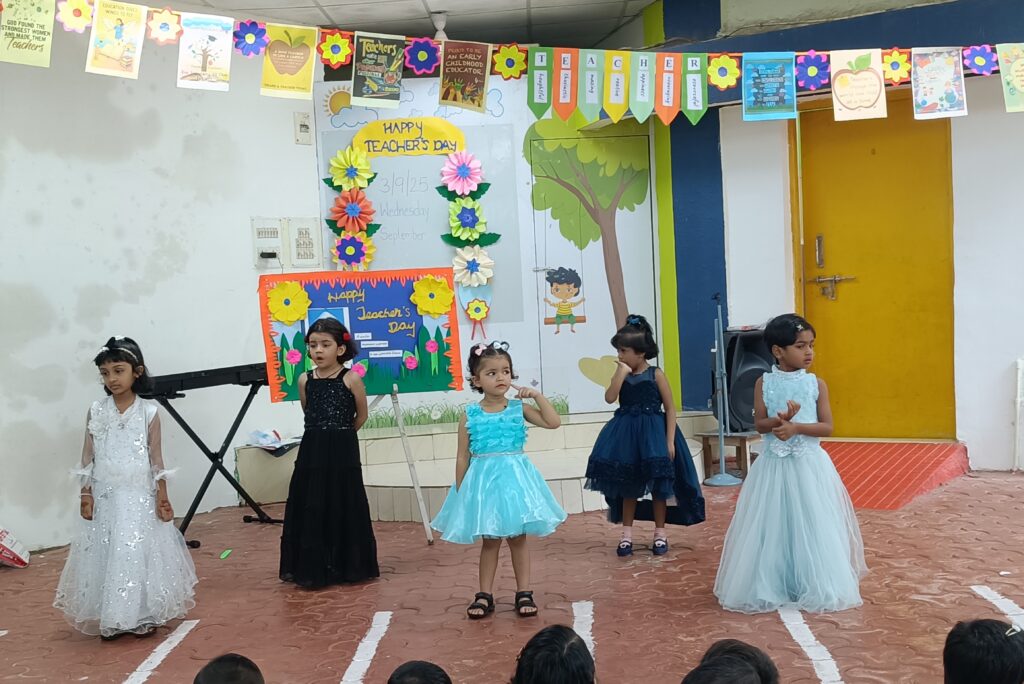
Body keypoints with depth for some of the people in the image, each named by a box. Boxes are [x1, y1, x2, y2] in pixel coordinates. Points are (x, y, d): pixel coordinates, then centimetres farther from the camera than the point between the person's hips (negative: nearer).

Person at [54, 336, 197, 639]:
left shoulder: (149, 412, -3)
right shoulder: (95, 412, 1)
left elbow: (156, 458, -1)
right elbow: (88, 457, 3)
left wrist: (162, 497, -3)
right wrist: (86, 495, -3)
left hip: (139, 497, -2)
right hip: (105, 498, 2)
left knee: (142, 553, 1)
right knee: (106, 554, 4)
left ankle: (144, 617, 13)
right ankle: (110, 619, 14)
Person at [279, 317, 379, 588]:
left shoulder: (351, 379, -7)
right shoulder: (304, 380, 2)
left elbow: (361, 415, 5)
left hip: (343, 451, -3)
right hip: (311, 451, 3)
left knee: (343, 507, 4)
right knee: (310, 509, 4)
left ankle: (347, 566, 16)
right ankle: (312, 568, 14)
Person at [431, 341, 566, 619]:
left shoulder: (519, 408, -1)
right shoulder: (470, 416, -3)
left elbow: (553, 422, -6)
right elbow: (463, 457, 1)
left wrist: (537, 395, -11)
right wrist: (460, 491, 0)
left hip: (515, 477, 1)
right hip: (483, 481, 0)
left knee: (518, 538, 8)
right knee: (489, 541, 9)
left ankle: (524, 593, 17)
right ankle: (484, 595, 19)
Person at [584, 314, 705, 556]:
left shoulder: (656, 375, -7)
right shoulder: (622, 374, 4)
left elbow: (670, 409, -6)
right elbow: (610, 398, -13)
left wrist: (669, 441, -11)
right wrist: (621, 373, -17)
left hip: (653, 432, -4)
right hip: (626, 433, 4)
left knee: (657, 484, 4)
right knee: (627, 486, 10)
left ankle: (660, 532, 18)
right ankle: (626, 533, 19)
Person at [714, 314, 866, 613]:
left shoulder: (816, 383, -1)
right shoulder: (764, 383, 0)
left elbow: (827, 427, -4)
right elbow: (760, 424, -4)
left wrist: (796, 426, -18)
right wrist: (780, 420, -24)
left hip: (809, 464, 0)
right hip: (774, 465, 0)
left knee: (811, 525, 3)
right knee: (772, 526, 5)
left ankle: (815, 587, 17)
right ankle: (769, 586, 17)